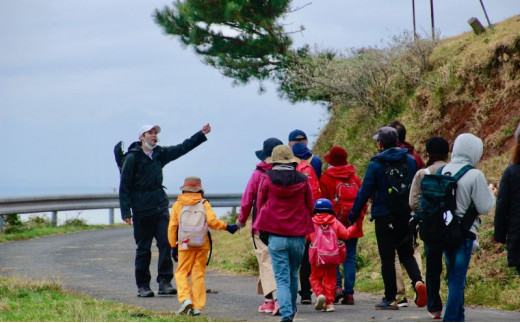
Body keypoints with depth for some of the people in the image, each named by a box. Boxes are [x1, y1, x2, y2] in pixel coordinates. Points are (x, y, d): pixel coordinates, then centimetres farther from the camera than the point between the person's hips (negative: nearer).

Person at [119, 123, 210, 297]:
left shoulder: (160, 154, 11)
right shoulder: (133, 158, -6)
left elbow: (182, 148, 21)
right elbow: (124, 186, -7)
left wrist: (202, 134, 15)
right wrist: (126, 211, -12)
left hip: (160, 206, 5)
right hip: (141, 209, -5)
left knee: (166, 243, -7)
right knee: (143, 249, 1)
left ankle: (164, 283, -6)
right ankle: (142, 286, 9)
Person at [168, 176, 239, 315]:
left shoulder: (178, 205, 4)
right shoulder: (204, 203, 3)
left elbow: (172, 227, 3)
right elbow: (212, 221, -11)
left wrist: (173, 246, 9)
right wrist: (226, 226, 2)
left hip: (185, 245, -1)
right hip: (203, 245, 1)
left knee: (182, 272, 7)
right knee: (198, 274, 5)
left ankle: (185, 299, -14)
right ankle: (197, 306, 2)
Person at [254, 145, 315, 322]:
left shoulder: (267, 179, -5)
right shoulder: (302, 180, -1)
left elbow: (260, 204, 6)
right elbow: (310, 206, 9)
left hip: (276, 236, -2)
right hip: (298, 236, 2)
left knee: (282, 278, -3)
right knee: (293, 275, 20)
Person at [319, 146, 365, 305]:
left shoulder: (325, 178, -6)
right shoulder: (354, 177, 5)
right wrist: (359, 218, 18)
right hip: (352, 224, 3)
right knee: (350, 258, 5)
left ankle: (337, 286, -10)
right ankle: (349, 293, 2)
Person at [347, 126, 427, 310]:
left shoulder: (376, 164, -9)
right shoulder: (410, 161, 5)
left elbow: (364, 192, -8)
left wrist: (353, 216, 0)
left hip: (384, 217, -4)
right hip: (406, 216, 4)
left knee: (387, 258, 2)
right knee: (406, 253, 13)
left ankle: (390, 298, 4)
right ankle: (417, 281, -14)